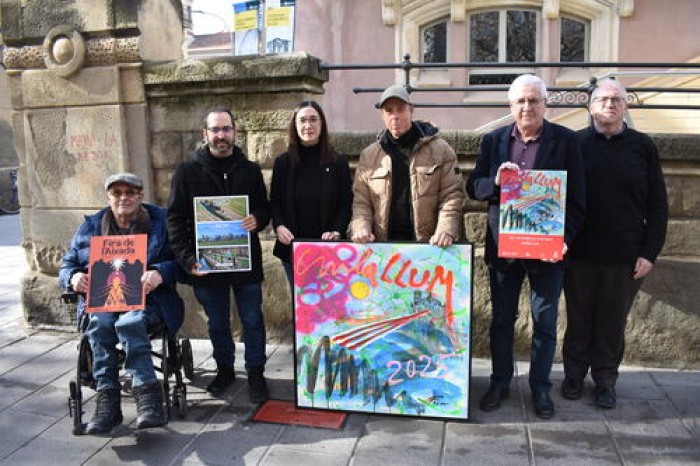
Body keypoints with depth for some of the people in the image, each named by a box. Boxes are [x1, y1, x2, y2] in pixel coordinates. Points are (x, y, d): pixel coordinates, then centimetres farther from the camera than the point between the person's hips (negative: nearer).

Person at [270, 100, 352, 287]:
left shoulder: (338, 163, 2)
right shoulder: (282, 162, 5)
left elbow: (346, 203, 0)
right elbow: (275, 202, 6)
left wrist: (337, 230, -16)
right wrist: (279, 226, -13)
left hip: (329, 248, -1)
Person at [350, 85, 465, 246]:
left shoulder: (440, 150, 1)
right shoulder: (368, 155, 9)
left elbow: (452, 195, -3)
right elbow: (361, 201, 8)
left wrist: (446, 231, -18)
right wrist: (361, 229, -10)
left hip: (428, 246, -2)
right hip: (383, 247, 2)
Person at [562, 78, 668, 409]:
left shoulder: (642, 146, 2)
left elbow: (657, 205, 2)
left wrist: (649, 252, -3)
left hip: (625, 257, 0)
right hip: (580, 254, 0)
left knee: (613, 322, 12)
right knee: (579, 319, 12)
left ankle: (605, 380, 28)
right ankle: (574, 375, 29)